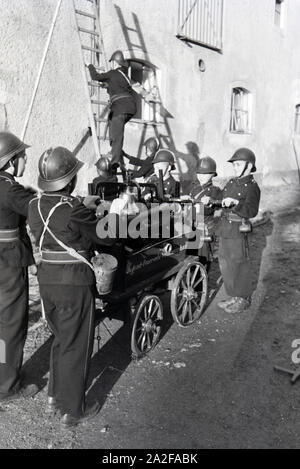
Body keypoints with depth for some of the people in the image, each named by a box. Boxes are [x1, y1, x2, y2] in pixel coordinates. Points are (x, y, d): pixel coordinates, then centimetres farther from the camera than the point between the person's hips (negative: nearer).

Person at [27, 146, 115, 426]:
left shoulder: (35, 206, 1)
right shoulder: (74, 210, -21)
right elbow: (107, 238, -13)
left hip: (46, 278, 7)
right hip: (75, 283, -7)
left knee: (61, 339, 25)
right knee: (76, 346, 9)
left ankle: (54, 396, 38)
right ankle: (72, 410, 24)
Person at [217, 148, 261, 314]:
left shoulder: (251, 187, -13)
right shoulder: (232, 182, 11)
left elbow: (252, 211, -27)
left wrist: (235, 203, -37)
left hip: (238, 231, -8)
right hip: (225, 230, 8)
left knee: (239, 265, 1)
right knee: (225, 264, 15)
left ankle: (244, 299, 17)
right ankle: (234, 296, 30)